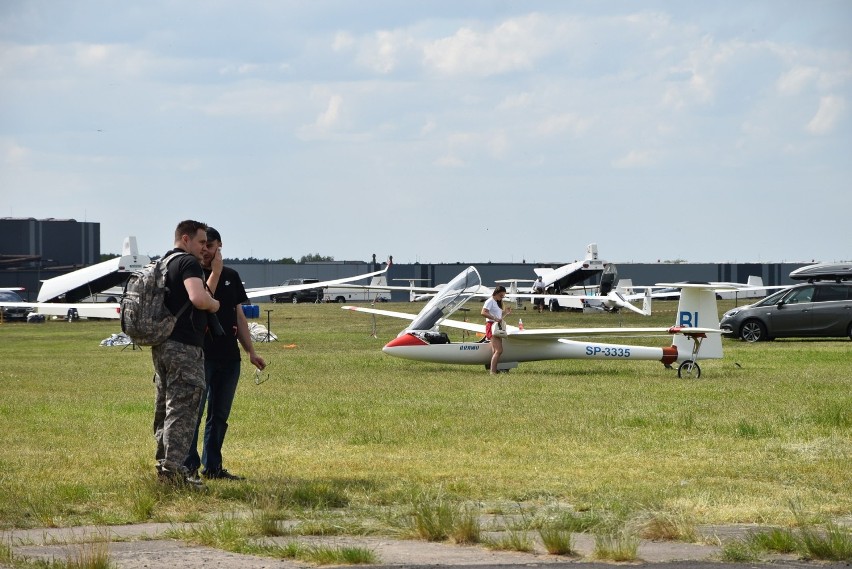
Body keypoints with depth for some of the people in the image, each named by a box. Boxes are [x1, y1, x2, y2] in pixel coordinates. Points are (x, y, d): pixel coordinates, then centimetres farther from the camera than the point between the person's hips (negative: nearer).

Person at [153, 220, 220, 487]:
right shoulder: (188, 263, -12)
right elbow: (198, 298, -28)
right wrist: (215, 304, -8)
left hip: (161, 344, 10)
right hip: (183, 346, -10)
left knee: (165, 406, 16)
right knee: (183, 408, -9)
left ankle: (163, 463, 21)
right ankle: (174, 468, -13)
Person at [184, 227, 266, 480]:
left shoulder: (231, 276, 14)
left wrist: (251, 351, 14)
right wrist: (215, 273, -14)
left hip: (229, 355, 6)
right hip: (202, 355, -6)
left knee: (219, 415, 8)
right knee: (194, 412, -7)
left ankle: (212, 467, 14)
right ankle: (188, 465, -5)